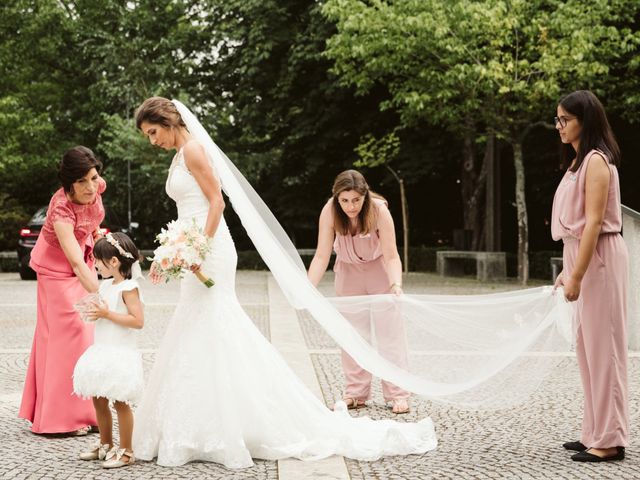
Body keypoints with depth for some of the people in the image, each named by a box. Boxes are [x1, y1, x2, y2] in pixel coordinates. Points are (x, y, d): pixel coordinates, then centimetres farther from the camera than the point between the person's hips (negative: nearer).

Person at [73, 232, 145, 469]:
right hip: (102, 351, 9)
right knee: (98, 401, 15)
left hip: (120, 354, -9)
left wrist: (106, 314, -22)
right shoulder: (105, 285, 11)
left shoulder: (128, 287, -15)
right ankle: (105, 445, 29)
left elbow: (138, 321, -22)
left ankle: (126, 451, 7)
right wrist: (94, 313, 3)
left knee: (119, 403, -3)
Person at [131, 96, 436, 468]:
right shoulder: (181, 155, 20)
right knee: (201, 339, 10)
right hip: (199, 252, 10)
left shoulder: (193, 149, -8)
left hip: (210, 254, -10)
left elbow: (216, 202, -17)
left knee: (211, 337, -6)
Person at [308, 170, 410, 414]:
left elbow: (391, 256, -31)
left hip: (379, 269, -2)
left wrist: (396, 285, -47)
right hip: (348, 270, 2)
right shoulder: (330, 211, -28)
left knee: (389, 329, -5)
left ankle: (397, 395, -1)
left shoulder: (378, 210, -32)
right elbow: (321, 256, -27)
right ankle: (356, 393, 12)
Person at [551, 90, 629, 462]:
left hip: (599, 260, -10)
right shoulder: (579, 161, 16)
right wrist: (568, 270, 15)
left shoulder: (596, 160, -13)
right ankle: (597, 433, 19)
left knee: (603, 345, -6)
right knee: (589, 346, 12)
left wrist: (577, 276, -21)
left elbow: (594, 223, -19)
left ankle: (610, 440, 0)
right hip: (584, 259, 10)